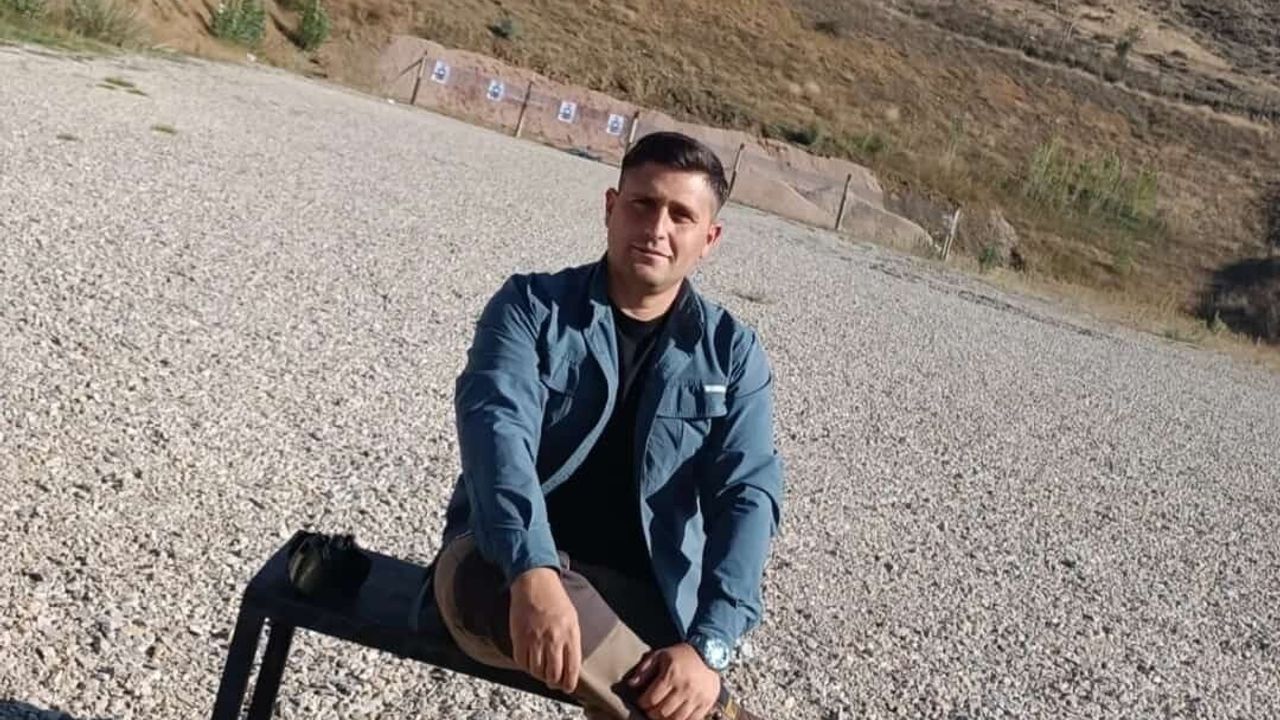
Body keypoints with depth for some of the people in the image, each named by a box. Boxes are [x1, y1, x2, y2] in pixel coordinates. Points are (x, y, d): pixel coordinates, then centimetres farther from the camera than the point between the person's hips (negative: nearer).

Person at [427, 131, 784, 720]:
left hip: (645, 596, 0)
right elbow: (495, 424, -19)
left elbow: (748, 494, -7)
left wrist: (708, 645, -24)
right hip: (505, 564, 0)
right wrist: (534, 573, -38)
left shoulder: (731, 352, 4)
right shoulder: (532, 305, -1)